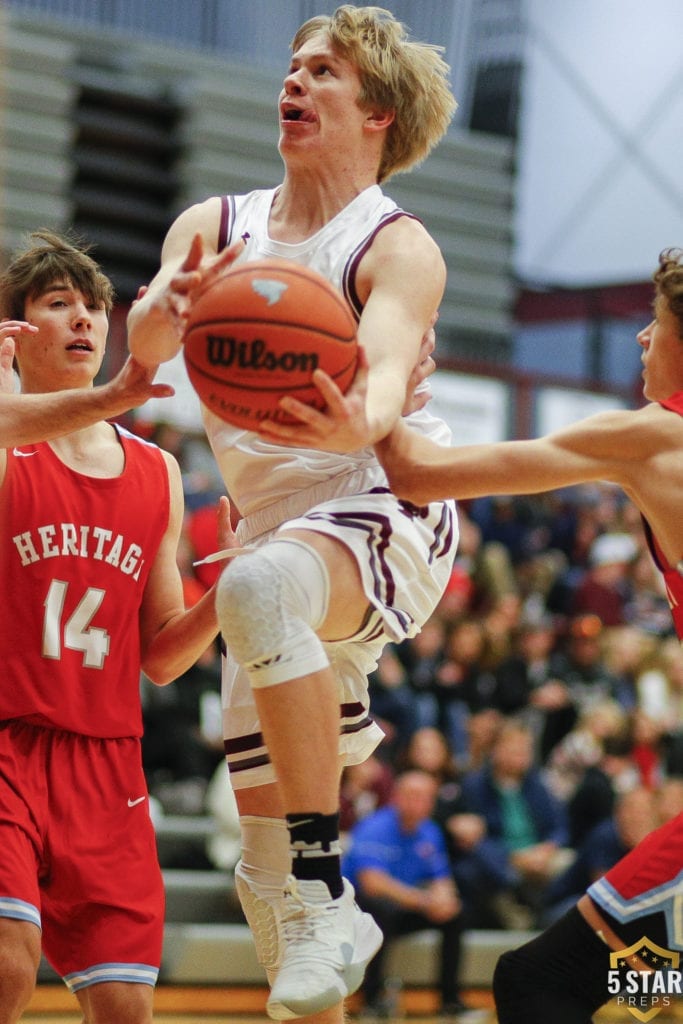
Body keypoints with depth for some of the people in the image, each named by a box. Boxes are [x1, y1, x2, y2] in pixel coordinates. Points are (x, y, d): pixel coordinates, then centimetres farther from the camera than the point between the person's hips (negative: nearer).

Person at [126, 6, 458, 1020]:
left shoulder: (398, 248, -6)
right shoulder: (214, 225, 9)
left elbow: (389, 371, -24)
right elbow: (145, 348, -8)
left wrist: (357, 422, -48)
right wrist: (166, 308, -32)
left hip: (384, 520, -6)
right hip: (275, 533, 6)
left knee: (259, 585, -40)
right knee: (266, 865, 4)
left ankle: (329, 897, -36)